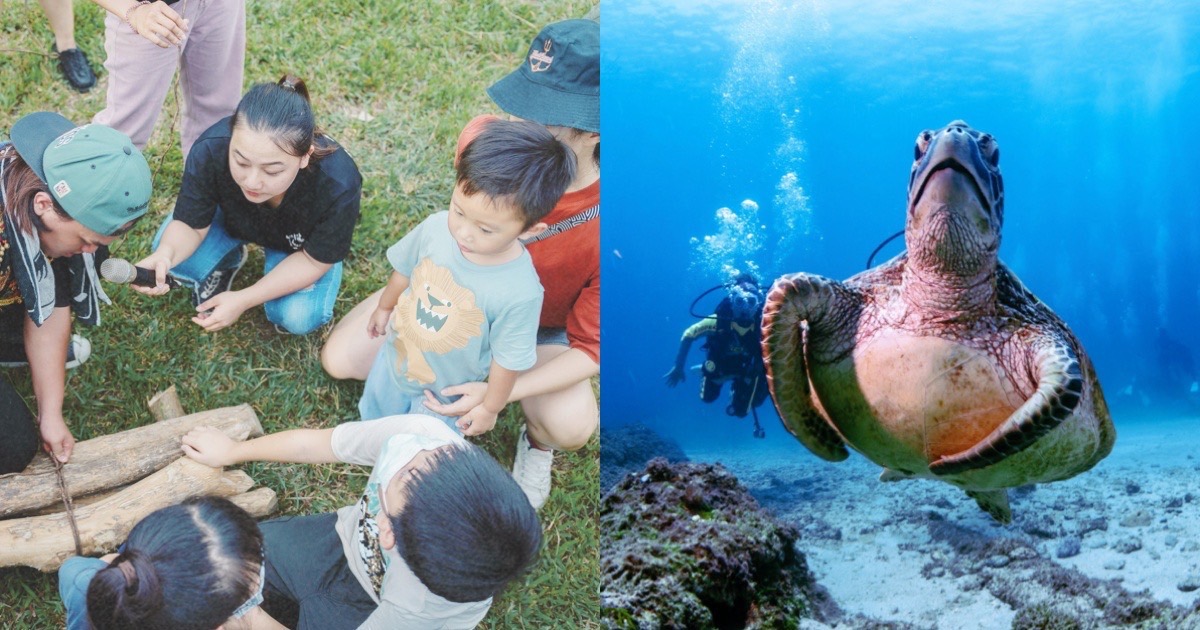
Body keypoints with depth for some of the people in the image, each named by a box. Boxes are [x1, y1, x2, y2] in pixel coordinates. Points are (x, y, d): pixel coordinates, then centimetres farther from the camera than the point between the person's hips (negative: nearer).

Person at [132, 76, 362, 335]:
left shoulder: (338, 187, -42)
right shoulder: (210, 150, -38)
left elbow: (314, 259, -24)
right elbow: (190, 225, -24)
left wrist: (244, 300, -31)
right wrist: (165, 254, -48)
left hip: (296, 244, -2)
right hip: (231, 218, 2)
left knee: (299, 317, -25)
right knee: (176, 257, -24)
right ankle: (228, 262, 10)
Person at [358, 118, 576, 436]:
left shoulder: (519, 292, -38)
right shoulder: (435, 228, -25)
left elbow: (508, 358, -21)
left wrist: (489, 409, -8)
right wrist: (384, 308, 15)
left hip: (445, 395, -4)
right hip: (394, 360, 4)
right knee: (372, 419, 28)